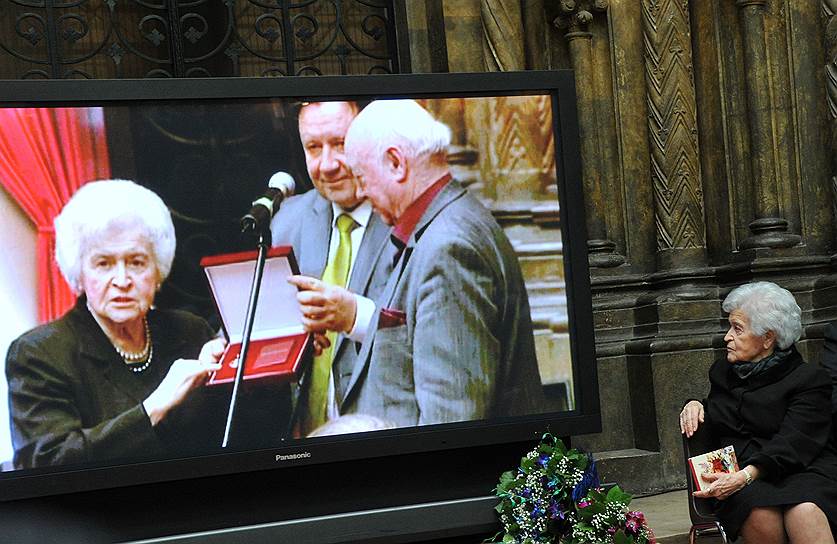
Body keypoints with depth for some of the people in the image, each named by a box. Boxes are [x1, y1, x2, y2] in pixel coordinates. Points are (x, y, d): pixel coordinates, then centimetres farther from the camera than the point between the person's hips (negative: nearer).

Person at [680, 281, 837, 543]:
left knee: (804, 512, -38)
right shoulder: (722, 371, 22)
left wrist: (745, 475, -26)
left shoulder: (808, 379, 2)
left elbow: (791, 444, -12)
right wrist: (695, 405, 16)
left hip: (802, 470, -3)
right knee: (761, 515, -34)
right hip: (739, 477, 3)